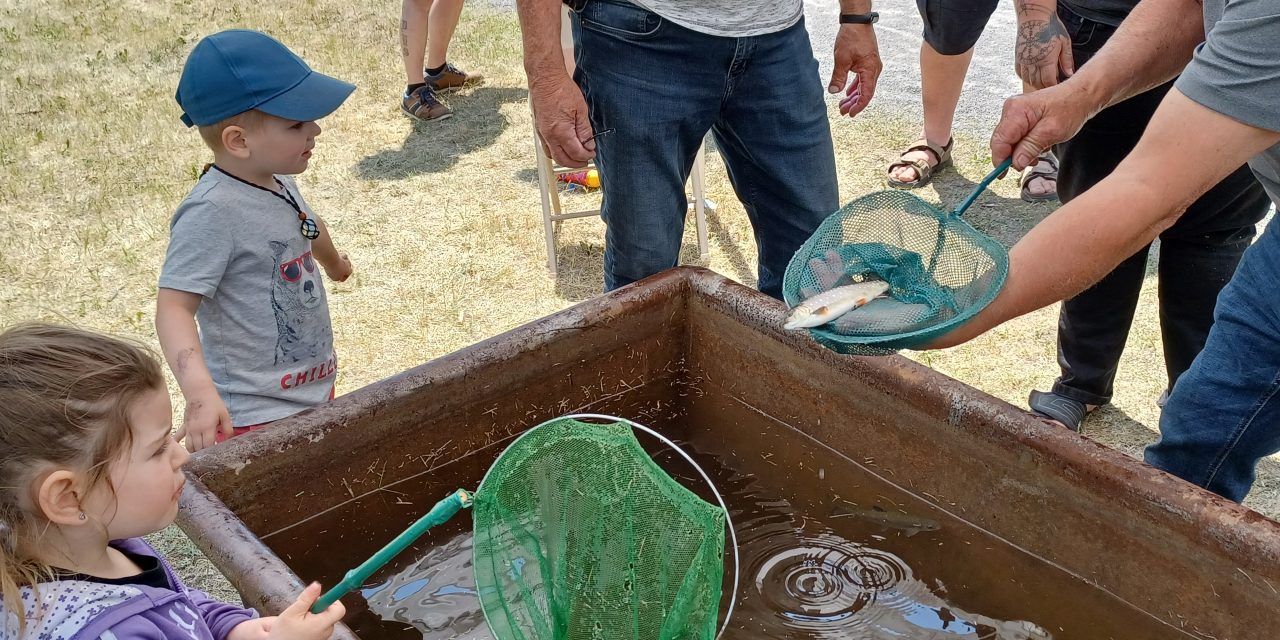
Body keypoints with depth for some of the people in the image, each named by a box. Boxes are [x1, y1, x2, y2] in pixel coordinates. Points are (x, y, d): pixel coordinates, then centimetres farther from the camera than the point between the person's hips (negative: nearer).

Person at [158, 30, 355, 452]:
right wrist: (200, 392, -40)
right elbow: (174, 307, -26)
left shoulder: (278, 183, 4)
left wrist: (334, 263, 47)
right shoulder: (213, 212, -23)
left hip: (316, 392, 9)